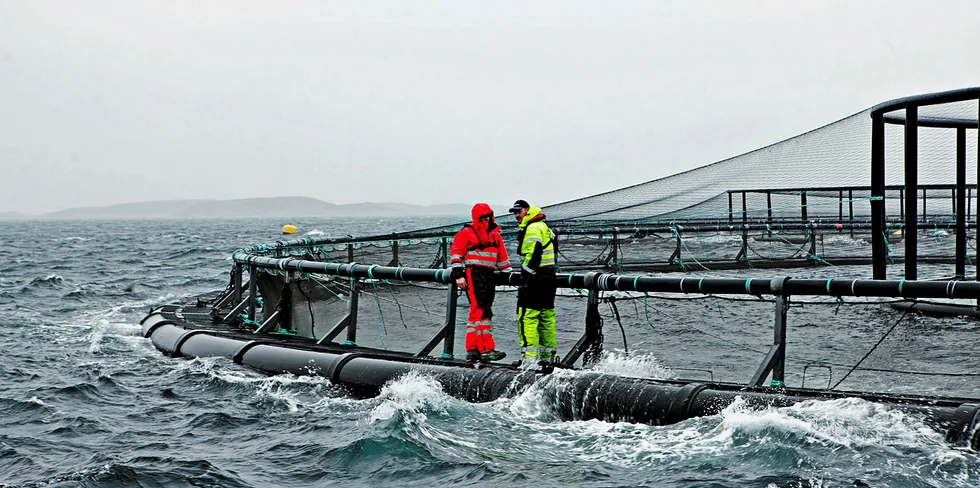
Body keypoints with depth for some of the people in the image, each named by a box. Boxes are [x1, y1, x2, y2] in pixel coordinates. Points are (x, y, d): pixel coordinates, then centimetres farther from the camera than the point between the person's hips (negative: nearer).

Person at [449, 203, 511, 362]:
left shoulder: (495, 235, 20)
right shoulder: (466, 234, 0)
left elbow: (502, 259, 26)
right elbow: (456, 254, -4)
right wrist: (458, 274, -12)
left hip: (488, 276, 7)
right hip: (473, 276, -7)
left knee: (476, 313, 10)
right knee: (481, 311, -15)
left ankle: (472, 349, 13)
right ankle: (487, 349, -20)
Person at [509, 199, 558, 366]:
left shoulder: (532, 228, -13)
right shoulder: (543, 226, 21)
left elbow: (534, 253, -24)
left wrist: (528, 272, -18)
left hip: (535, 278, -11)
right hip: (549, 277, 11)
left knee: (527, 317, -11)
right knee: (547, 318, 14)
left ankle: (529, 356, -15)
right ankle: (548, 356, 19)